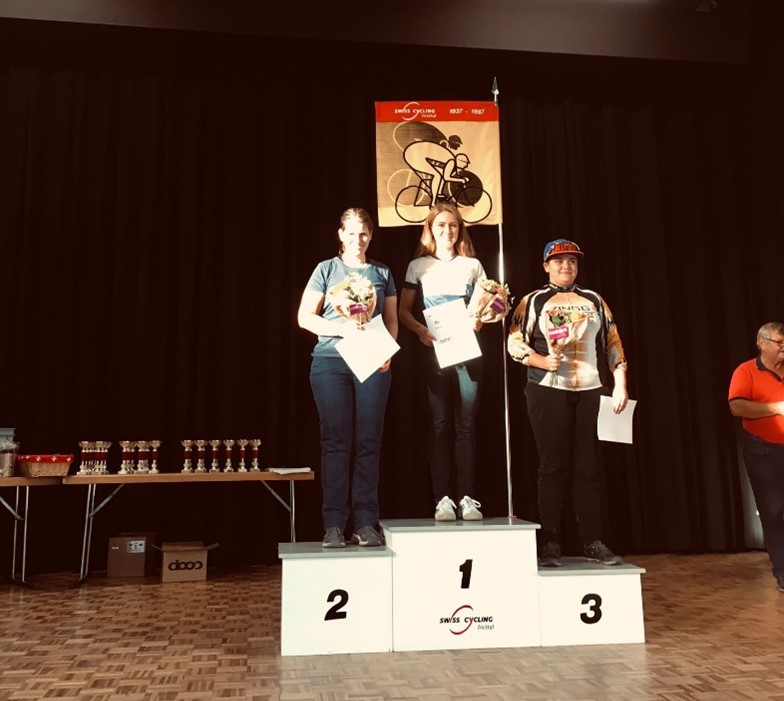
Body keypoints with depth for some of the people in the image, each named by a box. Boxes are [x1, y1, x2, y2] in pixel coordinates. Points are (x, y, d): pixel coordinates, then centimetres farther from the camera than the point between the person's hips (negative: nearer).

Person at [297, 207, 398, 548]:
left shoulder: (382, 273, 15)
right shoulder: (327, 269, 9)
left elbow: (392, 319, 15)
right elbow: (305, 317, 3)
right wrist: (342, 328, -12)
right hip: (330, 361, -1)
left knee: (368, 443, 0)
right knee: (336, 442, -3)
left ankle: (365, 523, 5)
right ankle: (334, 525, 1)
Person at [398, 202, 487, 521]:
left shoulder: (472, 265, 12)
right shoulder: (418, 266, 8)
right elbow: (404, 311, 5)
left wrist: (480, 320, -10)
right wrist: (420, 330, -13)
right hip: (434, 350, -1)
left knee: (466, 423, -1)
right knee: (438, 424, -2)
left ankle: (467, 498, 3)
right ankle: (442, 497, 2)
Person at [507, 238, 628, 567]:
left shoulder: (594, 300, 17)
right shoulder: (533, 301, 8)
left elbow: (612, 342, 13)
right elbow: (514, 342, 0)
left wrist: (620, 383, 4)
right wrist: (542, 361, -16)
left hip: (590, 391, 3)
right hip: (548, 391, -2)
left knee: (588, 467, 3)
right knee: (553, 466, 0)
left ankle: (593, 542, 10)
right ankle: (550, 543, 5)